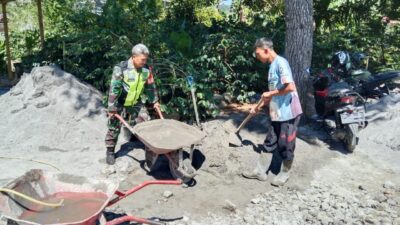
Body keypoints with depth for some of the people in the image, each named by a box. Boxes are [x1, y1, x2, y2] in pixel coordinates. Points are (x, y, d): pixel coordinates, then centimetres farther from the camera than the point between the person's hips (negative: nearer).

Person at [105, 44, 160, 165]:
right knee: (114, 127, 3)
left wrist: (154, 101, 13)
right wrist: (112, 108, -22)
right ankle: (110, 151, 20)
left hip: (137, 103, 4)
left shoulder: (146, 70, -9)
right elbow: (114, 89, -23)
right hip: (121, 103, -4)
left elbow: (150, 86, 6)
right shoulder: (121, 68, -24)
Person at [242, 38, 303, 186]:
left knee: (286, 146, 6)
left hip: (289, 113, -9)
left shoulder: (280, 62, -15)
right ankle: (260, 171, 25)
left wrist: (270, 93, -14)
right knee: (269, 143, 14)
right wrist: (259, 107, 20)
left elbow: (290, 87, -26)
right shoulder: (272, 66, 14)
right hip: (277, 114, 9)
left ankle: (284, 174, 24)